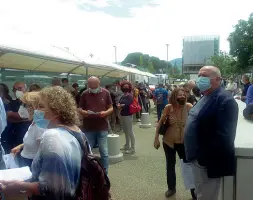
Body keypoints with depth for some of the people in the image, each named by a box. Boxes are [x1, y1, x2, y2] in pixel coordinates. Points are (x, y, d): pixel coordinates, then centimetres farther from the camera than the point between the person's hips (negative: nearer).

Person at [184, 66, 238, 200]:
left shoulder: (225, 100, -20)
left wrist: (205, 159, -23)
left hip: (209, 162, -9)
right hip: (197, 158, 9)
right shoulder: (205, 98, 12)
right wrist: (192, 154, 13)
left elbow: (224, 136, -26)